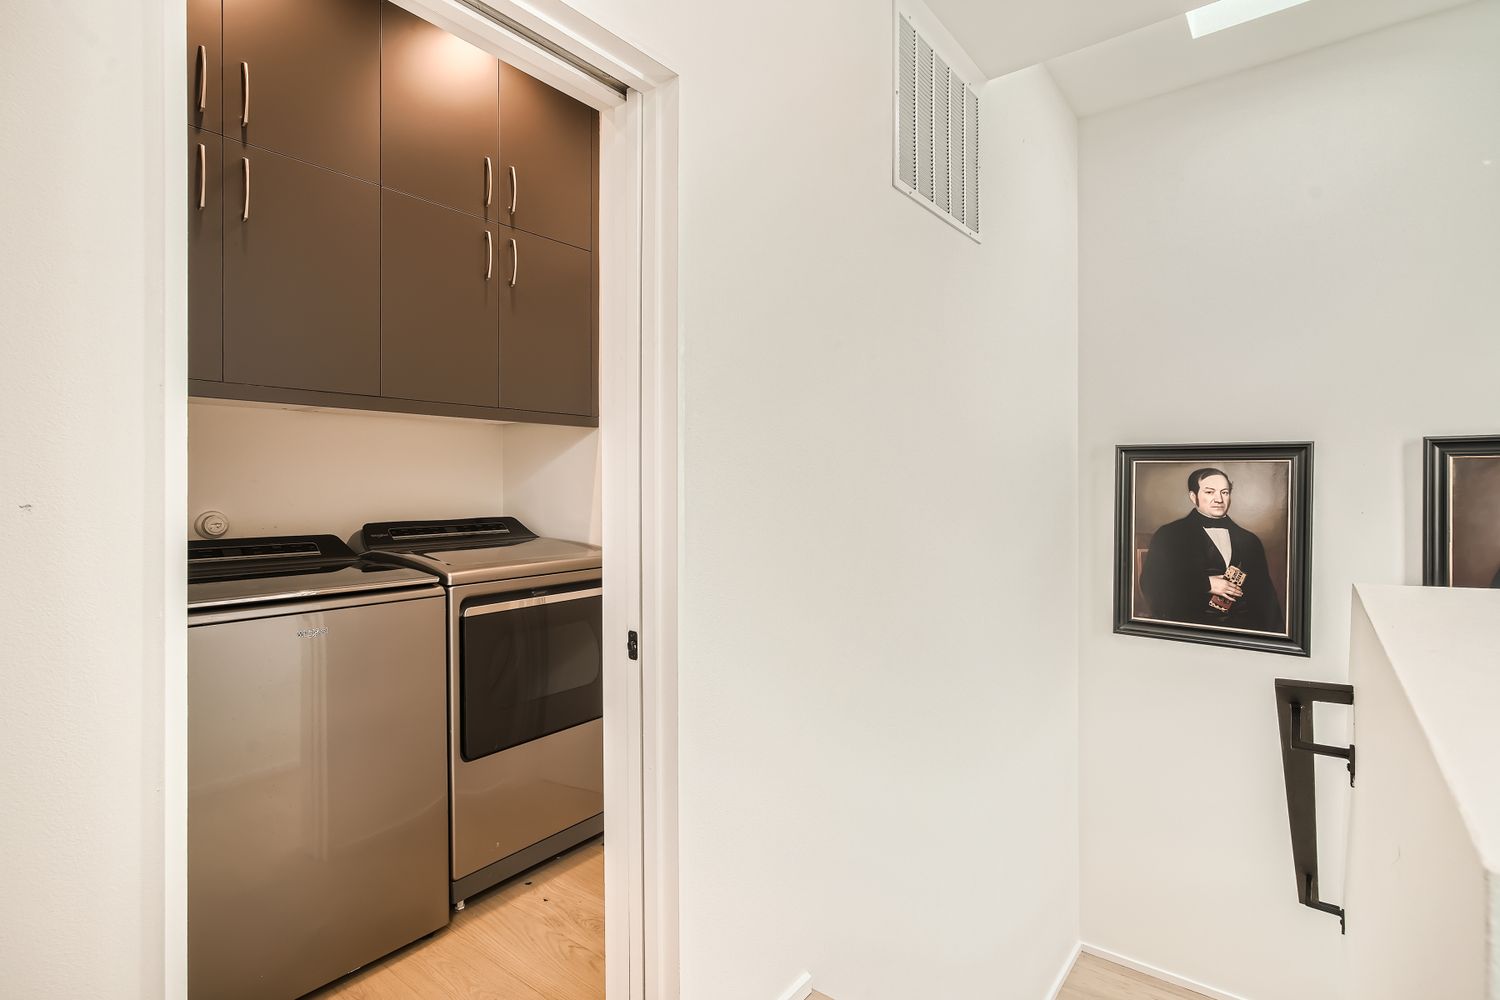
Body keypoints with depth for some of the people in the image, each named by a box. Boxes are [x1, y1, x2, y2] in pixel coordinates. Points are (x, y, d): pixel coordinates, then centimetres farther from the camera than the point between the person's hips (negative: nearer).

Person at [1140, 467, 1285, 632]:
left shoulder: (1249, 540, 18)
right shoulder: (1169, 535, 2)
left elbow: (1266, 595, 18)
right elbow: (1151, 584, -7)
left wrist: (1276, 633, 5)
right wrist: (1206, 584, -10)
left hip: (1245, 628, 4)